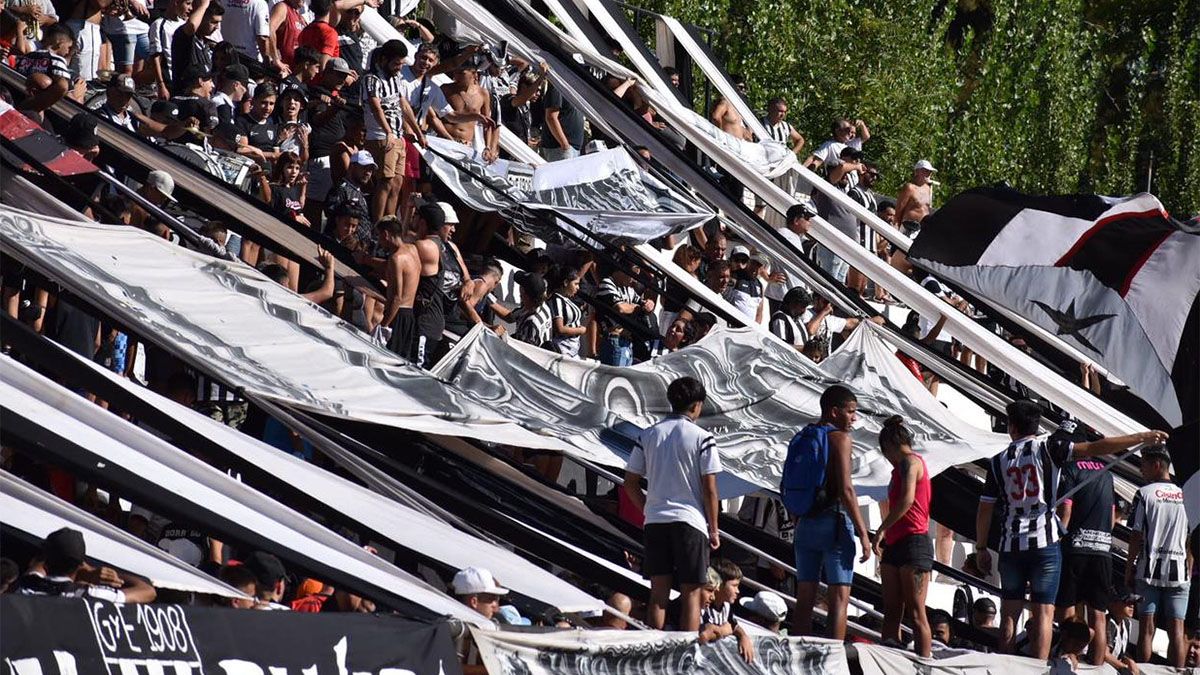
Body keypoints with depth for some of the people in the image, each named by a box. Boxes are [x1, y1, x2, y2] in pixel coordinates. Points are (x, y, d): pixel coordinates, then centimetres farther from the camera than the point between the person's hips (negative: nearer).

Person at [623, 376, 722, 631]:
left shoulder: (648, 436, 6)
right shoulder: (702, 439, -6)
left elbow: (630, 484, 7)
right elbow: (709, 490, -7)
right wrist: (713, 529, 2)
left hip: (655, 522, 4)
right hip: (690, 520, -4)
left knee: (659, 592, 7)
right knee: (691, 593, 1)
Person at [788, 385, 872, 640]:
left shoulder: (800, 439, 14)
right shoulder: (839, 438, -8)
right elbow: (846, 489, -15)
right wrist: (863, 533, -13)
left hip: (805, 523, 7)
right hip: (833, 521, -7)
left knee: (805, 597, 9)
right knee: (839, 597, -8)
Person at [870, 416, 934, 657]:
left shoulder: (910, 461, -8)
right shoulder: (901, 466, 21)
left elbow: (907, 499, -22)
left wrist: (882, 530, -21)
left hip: (913, 542, -10)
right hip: (894, 544, 10)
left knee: (915, 614, -11)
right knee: (891, 613, 5)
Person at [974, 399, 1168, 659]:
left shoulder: (999, 461, 6)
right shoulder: (1047, 448, -2)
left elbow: (984, 510, 6)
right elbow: (1093, 449, -11)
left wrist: (981, 548, 17)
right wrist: (1142, 438, -9)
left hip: (1011, 545, 2)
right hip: (1045, 541, -2)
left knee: (1009, 613, 9)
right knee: (1043, 612, -2)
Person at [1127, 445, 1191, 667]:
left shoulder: (1144, 494, -3)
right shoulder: (1185, 496, 6)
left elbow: (1136, 537, -3)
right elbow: (1191, 541, 7)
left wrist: (1129, 570, 5)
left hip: (1149, 569, -2)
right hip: (1178, 572, 2)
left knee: (1146, 628, 0)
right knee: (1176, 630, 1)